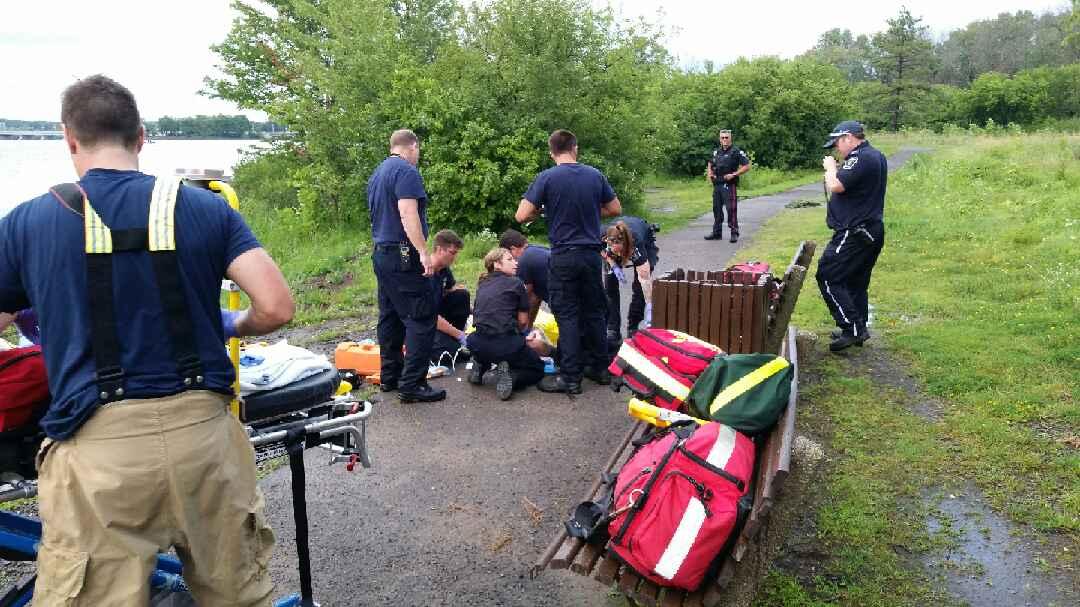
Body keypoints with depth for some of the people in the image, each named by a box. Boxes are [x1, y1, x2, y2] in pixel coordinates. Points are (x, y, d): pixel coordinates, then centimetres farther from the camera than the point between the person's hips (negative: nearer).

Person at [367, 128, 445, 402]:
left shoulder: (377, 174, 18)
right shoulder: (407, 172, -11)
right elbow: (408, 214, -22)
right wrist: (424, 252, -23)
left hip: (381, 254, 10)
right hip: (403, 256, -10)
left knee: (390, 316, 15)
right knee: (421, 318, -7)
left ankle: (389, 376, 22)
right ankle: (412, 385, -8)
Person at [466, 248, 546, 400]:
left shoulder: (482, 285, 16)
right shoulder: (516, 283, 3)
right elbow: (523, 321, 6)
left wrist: (523, 337, 24)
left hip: (477, 346, 5)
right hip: (506, 345, -5)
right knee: (537, 369, 20)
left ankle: (480, 365, 13)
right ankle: (511, 376, -10)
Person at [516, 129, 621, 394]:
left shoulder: (547, 178, -9)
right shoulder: (595, 176, 3)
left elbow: (521, 215, -12)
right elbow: (615, 209, 11)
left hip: (563, 256, -4)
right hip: (592, 253, 4)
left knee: (567, 315, 1)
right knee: (594, 311, 15)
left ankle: (570, 377, 4)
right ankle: (600, 368, 26)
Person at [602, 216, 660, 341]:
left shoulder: (636, 243, -44)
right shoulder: (602, 238, -38)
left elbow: (645, 278, -45)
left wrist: (649, 307, -49)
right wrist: (614, 266, -24)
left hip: (645, 241, -2)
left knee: (640, 287, -15)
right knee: (609, 284, -12)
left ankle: (633, 328, -1)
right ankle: (612, 330, -6)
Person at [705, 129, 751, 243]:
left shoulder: (736, 152, -5)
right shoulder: (716, 152, 14)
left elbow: (747, 166, -8)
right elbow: (710, 164, 31)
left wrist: (734, 174, -15)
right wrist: (709, 173, 11)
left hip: (729, 185, -6)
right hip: (717, 185, 7)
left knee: (731, 209, -8)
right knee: (716, 209, 11)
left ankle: (734, 233, -1)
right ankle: (717, 232, 20)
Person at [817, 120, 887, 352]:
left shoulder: (860, 157, -17)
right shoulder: (877, 156, 17)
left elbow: (836, 186, -23)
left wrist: (831, 167, -4)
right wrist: (835, 172, 10)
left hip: (854, 233, -11)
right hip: (871, 231, 11)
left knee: (827, 277, -8)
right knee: (856, 281, 16)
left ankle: (853, 329, -10)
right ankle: (858, 330, 23)